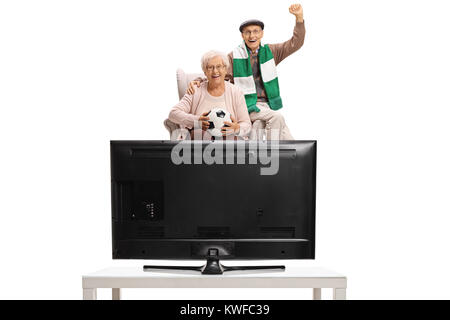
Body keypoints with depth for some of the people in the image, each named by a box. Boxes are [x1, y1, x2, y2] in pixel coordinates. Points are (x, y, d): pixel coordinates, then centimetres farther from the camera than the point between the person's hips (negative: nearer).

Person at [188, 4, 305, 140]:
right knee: (277, 117, -27)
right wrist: (199, 81, -20)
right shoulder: (234, 56, 1)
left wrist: (299, 17, -7)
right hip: (247, 105, -5)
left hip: (268, 105, 5)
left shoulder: (270, 52, 10)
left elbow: (295, 43, 6)